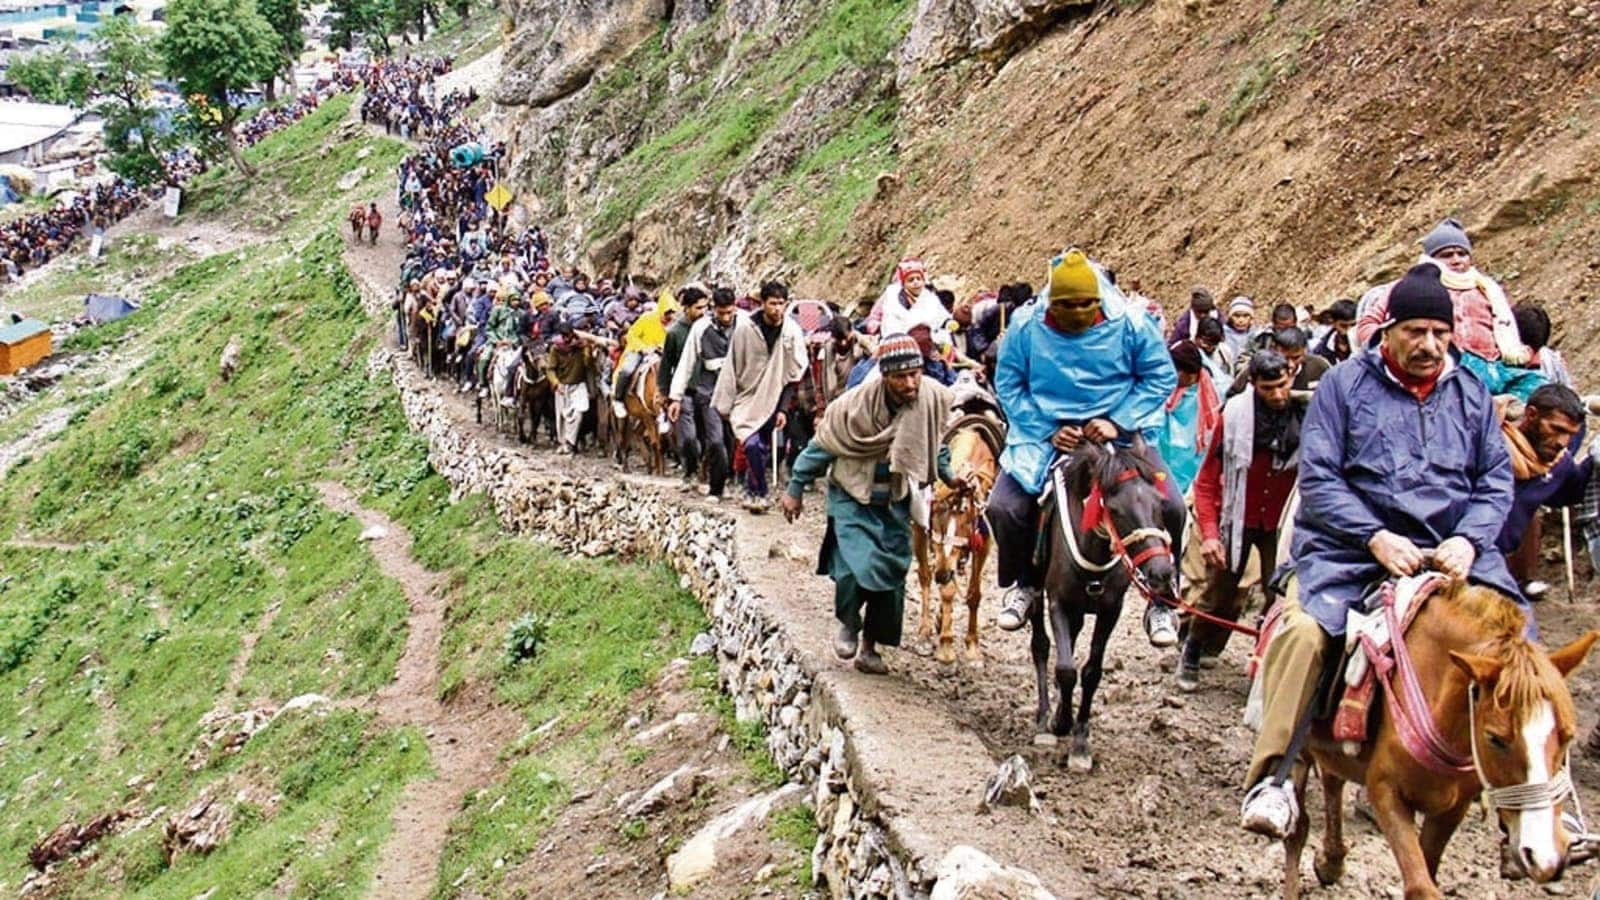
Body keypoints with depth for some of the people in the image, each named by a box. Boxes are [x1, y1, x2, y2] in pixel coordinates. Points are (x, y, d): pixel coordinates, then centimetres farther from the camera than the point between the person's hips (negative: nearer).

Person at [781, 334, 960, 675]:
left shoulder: (935, 399, -15)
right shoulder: (855, 404, -23)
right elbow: (822, 446, -8)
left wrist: (947, 475, 2)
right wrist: (796, 488, -2)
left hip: (896, 502, 4)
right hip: (852, 497, -3)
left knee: (892, 571, 4)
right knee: (856, 567, -18)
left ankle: (870, 646, 22)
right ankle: (849, 623, 13)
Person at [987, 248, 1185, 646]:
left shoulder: (1130, 323, -11)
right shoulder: (1026, 326, -8)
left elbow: (1161, 377, -3)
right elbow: (1008, 385, -2)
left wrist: (1118, 422, -16)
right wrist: (1049, 432, -14)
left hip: (1118, 431, -1)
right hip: (1046, 434, 1)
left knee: (1169, 507, -19)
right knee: (1004, 506, -15)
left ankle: (1161, 601, 5)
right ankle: (1023, 584, 17)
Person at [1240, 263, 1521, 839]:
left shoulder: (1471, 394, 14)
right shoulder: (1345, 385, 3)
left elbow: (1497, 480, 11)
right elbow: (1317, 478, -4)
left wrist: (1468, 539, -9)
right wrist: (1377, 538, -16)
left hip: (1453, 551, 3)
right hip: (1354, 547, -3)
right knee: (1304, 628, -29)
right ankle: (1274, 776, -22)